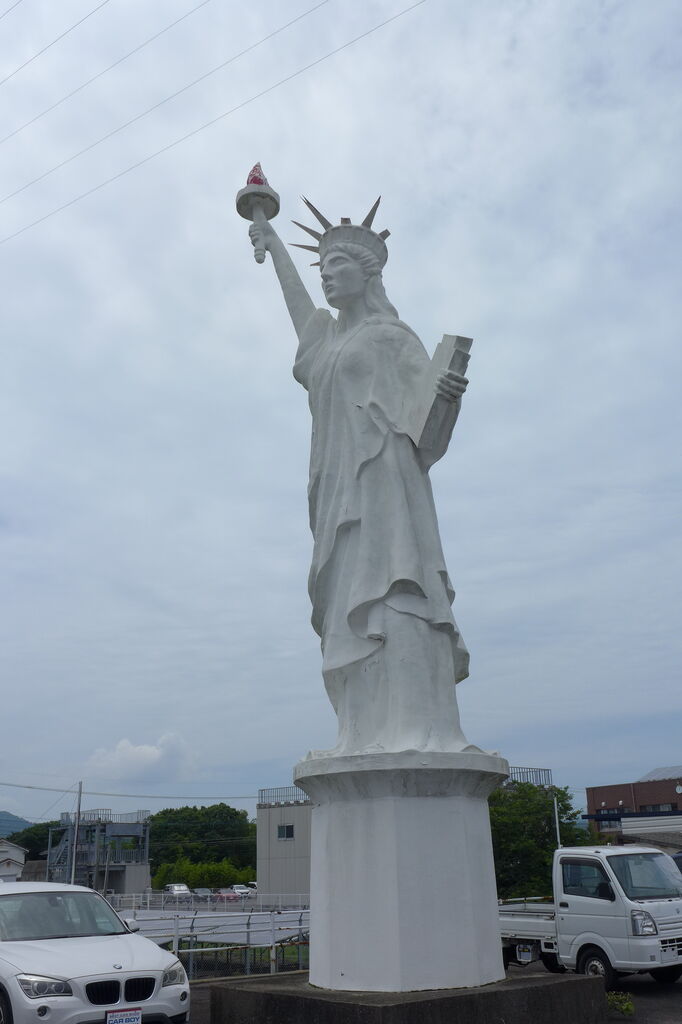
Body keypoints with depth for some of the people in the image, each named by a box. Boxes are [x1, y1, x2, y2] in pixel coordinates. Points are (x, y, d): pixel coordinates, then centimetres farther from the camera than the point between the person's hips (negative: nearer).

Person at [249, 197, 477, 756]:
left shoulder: (392, 333, 9)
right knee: (354, 601, -5)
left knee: (388, 591, -20)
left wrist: (451, 394, -22)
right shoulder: (330, 335, 27)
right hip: (340, 485, 7)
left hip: (381, 473, -6)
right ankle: (373, 734, -8)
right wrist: (272, 243, 60)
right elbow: (298, 300, 46)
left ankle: (419, 732, -24)